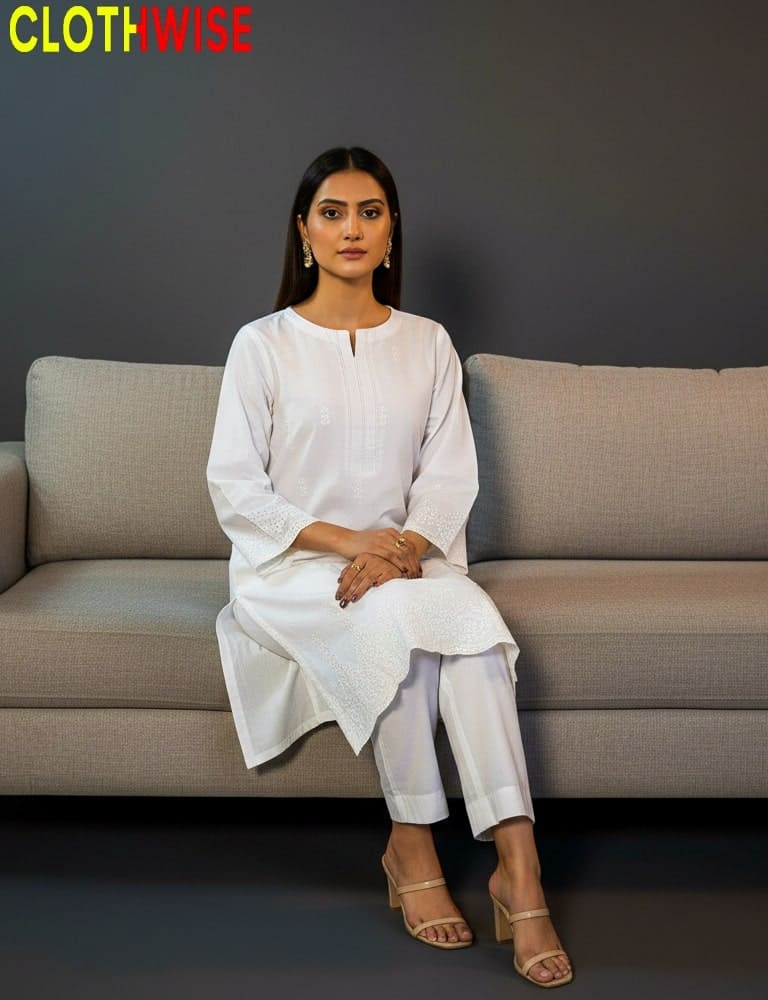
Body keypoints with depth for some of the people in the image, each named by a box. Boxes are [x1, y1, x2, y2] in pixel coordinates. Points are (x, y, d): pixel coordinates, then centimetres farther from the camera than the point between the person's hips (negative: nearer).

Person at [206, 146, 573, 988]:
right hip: (290, 565, -2)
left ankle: (518, 869, -35)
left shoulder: (427, 345, 11)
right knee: (391, 615, -34)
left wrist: (405, 547, -18)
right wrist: (344, 539, -17)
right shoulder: (263, 344, 2)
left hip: (407, 559, 2)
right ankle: (411, 846, -20)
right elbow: (235, 491, -4)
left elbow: (450, 477, 3)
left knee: (473, 615, -31)